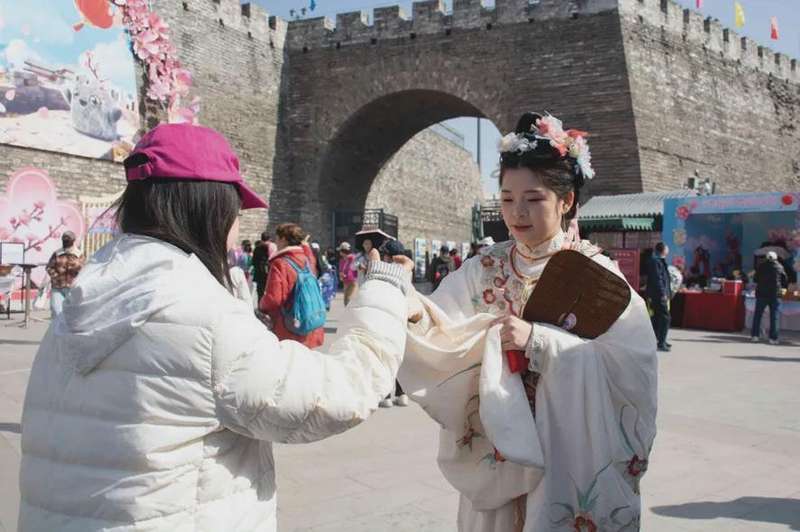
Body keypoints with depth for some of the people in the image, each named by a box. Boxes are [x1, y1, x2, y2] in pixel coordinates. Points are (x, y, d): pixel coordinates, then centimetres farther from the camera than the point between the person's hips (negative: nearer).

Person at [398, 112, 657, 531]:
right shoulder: (483, 269, -1)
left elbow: (630, 365, -18)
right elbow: (448, 338, -13)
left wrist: (538, 341, -26)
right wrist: (417, 312, -34)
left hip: (571, 451, -2)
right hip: (495, 450, 3)